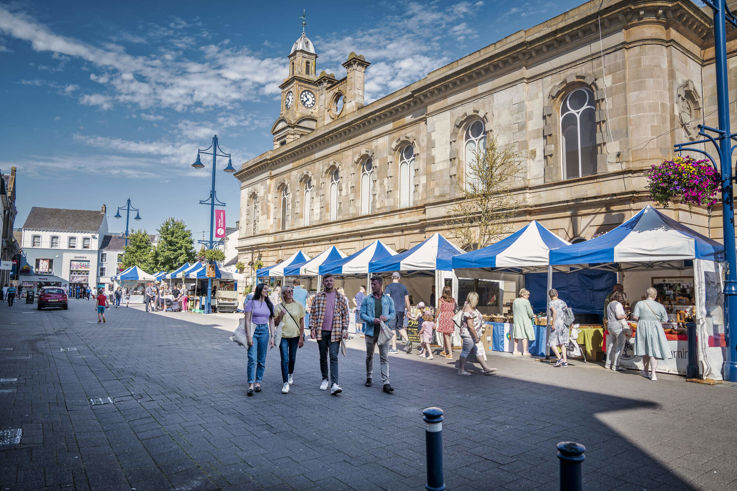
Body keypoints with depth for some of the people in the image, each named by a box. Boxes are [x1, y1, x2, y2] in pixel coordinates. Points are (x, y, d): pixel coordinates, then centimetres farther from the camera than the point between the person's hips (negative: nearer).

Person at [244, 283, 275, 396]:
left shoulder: (269, 305, 11)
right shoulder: (251, 303, -1)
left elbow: (271, 322, 12)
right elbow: (247, 321, -4)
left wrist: (272, 337, 6)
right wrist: (249, 336, -12)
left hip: (264, 331, 4)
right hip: (253, 331, -4)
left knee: (261, 360, 6)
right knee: (252, 359, -11)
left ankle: (258, 382, 17)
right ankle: (251, 385, -10)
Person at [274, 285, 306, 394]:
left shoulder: (298, 305, 1)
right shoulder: (279, 307, 1)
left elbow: (302, 322, 2)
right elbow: (275, 323, 4)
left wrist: (301, 337, -2)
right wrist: (280, 315, -15)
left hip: (295, 336, 1)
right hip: (283, 336, -1)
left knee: (292, 358, 14)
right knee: (285, 359, -7)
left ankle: (291, 374, 42)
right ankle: (285, 383, -2)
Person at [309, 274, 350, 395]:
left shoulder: (341, 298, 5)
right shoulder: (318, 297, 5)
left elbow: (345, 314, 6)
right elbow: (312, 313, 5)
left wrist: (345, 329, -3)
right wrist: (312, 327, -3)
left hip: (335, 332, -1)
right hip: (321, 331, 2)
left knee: (334, 357, -8)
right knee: (323, 357, 12)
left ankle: (334, 384, -12)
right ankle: (325, 379, 28)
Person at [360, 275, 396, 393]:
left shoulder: (388, 299, 9)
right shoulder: (367, 299, 5)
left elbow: (393, 313, 10)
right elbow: (362, 314, 1)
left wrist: (386, 317, -11)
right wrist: (372, 320, -16)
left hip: (383, 332, 0)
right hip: (370, 331, 0)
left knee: (384, 357, -5)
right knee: (369, 356, 11)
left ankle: (386, 383, -7)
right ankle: (369, 378, 27)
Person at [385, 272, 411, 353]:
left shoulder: (389, 287, -3)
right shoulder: (403, 287, 10)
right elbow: (407, 300, 11)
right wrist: (408, 311, 18)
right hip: (401, 310, 4)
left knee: (392, 328, 2)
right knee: (400, 327, 16)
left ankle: (394, 348, 4)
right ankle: (407, 341, -7)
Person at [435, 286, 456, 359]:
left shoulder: (441, 299, -5)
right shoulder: (453, 300, 6)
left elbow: (439, 309, -5)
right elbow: (454, 310, 7)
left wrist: (436, 318, 2)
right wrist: (452, 317, 17)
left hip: (444, 316, -5)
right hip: (451, 317, 5)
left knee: (446, 335, -1)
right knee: (445, 334, 20)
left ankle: (450, 354, -5)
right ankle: (444, 351, 32)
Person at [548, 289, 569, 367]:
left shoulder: (551, 303, -5)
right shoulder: (562, 302, 13)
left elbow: (555, 312, -20)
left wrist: (553, 324, -19)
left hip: (557, 324, -6)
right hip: (564, 324, 6)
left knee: (552, 343, 2)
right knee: (562, 343, 13)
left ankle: (559, 358, -11)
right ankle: (565, 361, 10)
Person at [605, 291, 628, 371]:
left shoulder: (609, 305, 16)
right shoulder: (618, 304, -10)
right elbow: (619, 316, -19)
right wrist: (625, 316, 0)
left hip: (610, 327, 9)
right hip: (619, 327, -9)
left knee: (611, 345, 14)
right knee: (619, 346, -4)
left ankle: (608, 364, 18)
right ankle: (615, 365, -5)